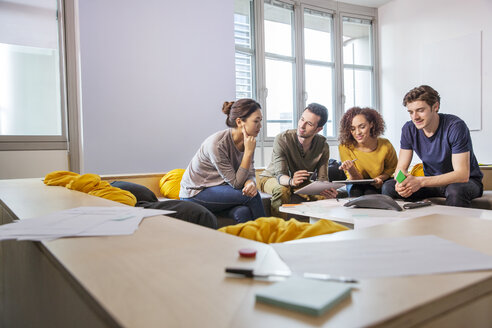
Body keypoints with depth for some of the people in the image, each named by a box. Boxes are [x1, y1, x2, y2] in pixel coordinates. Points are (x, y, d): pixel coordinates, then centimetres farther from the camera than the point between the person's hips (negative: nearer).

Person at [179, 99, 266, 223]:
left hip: (219, 188, 6)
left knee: (243, 212, -28)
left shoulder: (248, 141, -5)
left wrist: (251, 182, -26)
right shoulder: (217, 144, -26)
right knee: (252, 196, -22)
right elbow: (236, 183, -23)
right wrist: (248, 151, -27)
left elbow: (250, 173, -2)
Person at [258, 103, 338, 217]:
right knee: (282, 190, -37)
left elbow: (322, 179, -14)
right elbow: (280, 175, -31)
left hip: (302, 183, 4)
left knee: (325, 195, -21)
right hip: (271, 178, -3)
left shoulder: (323, 146, -13)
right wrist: (291, 181, -55)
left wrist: (327, 189, -39)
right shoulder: (282, 139, -25)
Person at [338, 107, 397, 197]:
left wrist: (381, 178, -20)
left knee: (370, 192, -31)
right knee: (355, 191, -32)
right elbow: (356, 179, -15)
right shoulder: (345, 147, -22)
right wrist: (351, 170, -39)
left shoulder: (385, 145, -21)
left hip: (376, 186, 1)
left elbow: (392, 167, 2)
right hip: (357, 186, 0)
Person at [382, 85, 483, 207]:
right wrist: (402, 181, -32)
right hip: (433, 182, 4)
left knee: (456, 190, -39)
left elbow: (462, 175, -28)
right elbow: (401, 168, -6)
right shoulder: (409, 129, -8)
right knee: (388, 187, -17)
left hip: (466, 181, -4)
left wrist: (420, 181, -39)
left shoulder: (455, 126, -22)